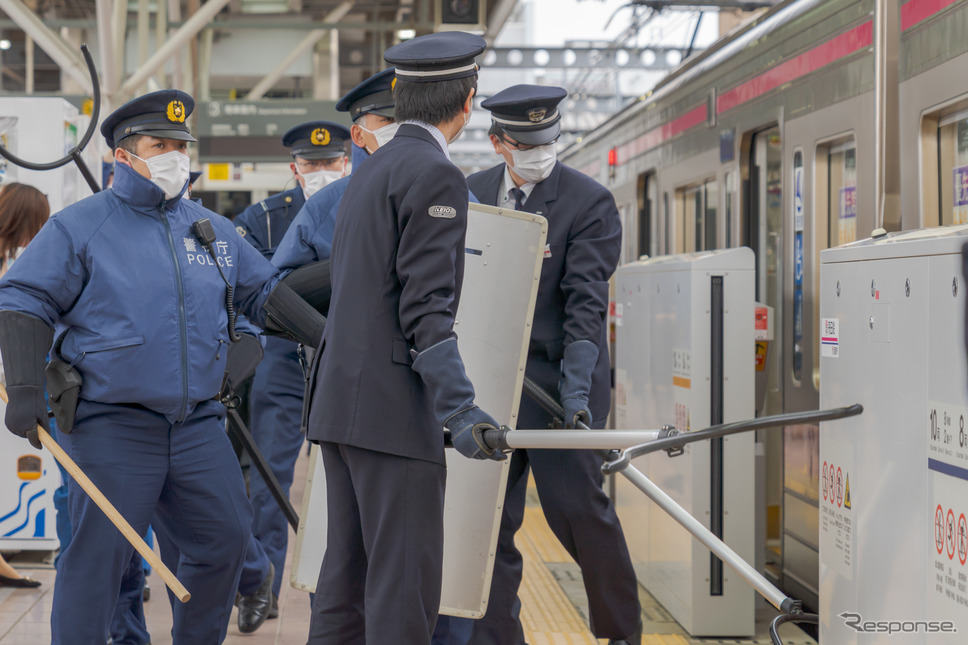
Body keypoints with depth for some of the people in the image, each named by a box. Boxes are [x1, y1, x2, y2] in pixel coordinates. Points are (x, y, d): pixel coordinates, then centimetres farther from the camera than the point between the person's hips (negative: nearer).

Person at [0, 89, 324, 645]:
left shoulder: (213, 230, 14)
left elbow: (264, 291, 23)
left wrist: (327, 337, 13)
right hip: (111, 427, -5)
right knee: (98, 555, -4)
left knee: (226, 537, 10)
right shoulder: (80, 227, -2)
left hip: (197, 422, 6)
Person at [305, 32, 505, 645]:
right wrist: (460, 410, -23)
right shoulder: (436, 175, -11)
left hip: (340, 403, 10)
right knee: (405, 587, -7)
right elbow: (426, 309, -18)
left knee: (347, 576, 12)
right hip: (393, 411, -10)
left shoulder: (372, 169, 18)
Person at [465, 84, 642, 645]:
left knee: (578, 506, -3)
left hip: (557, 374, -4)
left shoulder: (591, 202, -7)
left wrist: (577, 386, -22)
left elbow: (586, 302, -13)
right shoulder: (471, 194, 8)